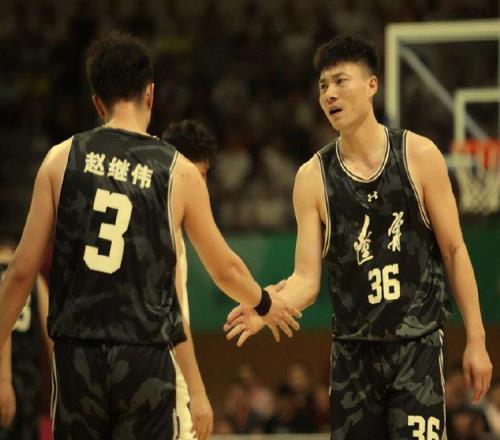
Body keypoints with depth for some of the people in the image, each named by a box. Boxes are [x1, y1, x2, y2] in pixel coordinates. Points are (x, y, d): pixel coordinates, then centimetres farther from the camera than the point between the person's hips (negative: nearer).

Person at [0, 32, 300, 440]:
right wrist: (265, 303, 35)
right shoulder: (179, 173, 2)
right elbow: (226, 269, 14)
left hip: (77, 356, 1)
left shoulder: (62, 158, 3)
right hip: (145, 359, -1)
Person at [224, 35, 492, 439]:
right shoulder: (313, 177, 0)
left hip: (417, 344, -2)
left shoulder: (418, 156, -3)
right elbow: (307, 278, -2)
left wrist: (476, 339, -1)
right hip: (352, 349, 2)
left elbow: (454, 251, 1)